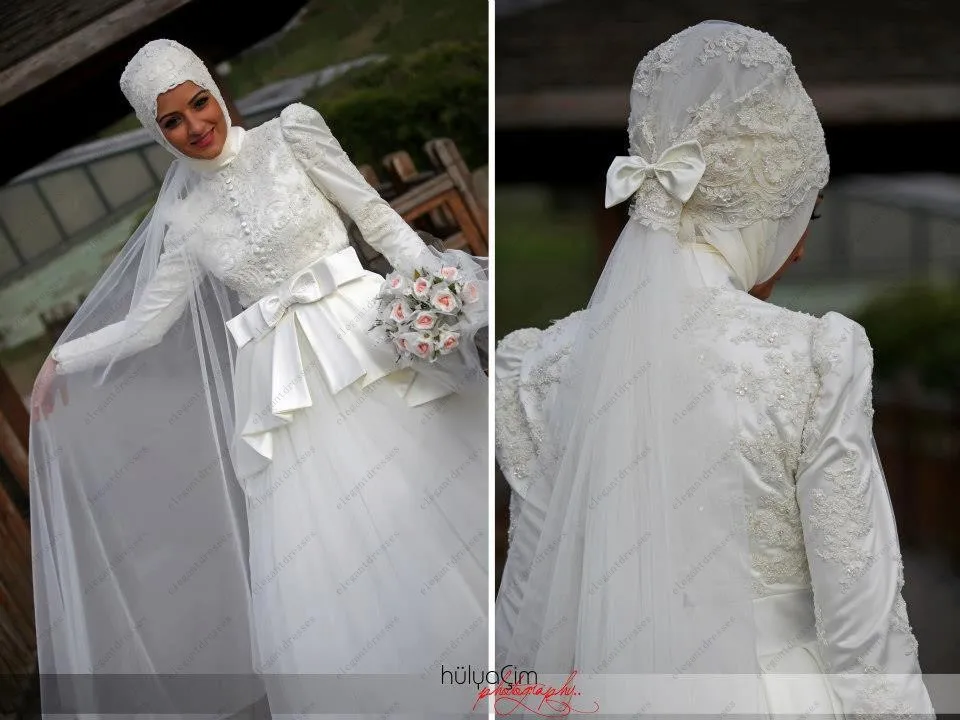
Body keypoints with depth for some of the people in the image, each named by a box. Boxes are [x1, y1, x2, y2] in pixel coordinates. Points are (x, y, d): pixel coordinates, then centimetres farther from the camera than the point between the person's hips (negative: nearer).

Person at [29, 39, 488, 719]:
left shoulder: (291, 134, 3)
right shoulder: (183, 220, 10)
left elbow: (377, 217, 2)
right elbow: (145, 324, 18)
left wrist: (436, 283, -10)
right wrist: (62, 360, 17)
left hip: (367, 336, -2)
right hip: (286, 380, 2)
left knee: (427, 496, -7)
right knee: (314, 561, -2)